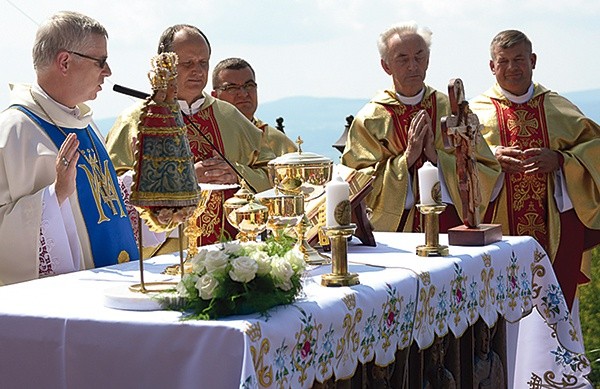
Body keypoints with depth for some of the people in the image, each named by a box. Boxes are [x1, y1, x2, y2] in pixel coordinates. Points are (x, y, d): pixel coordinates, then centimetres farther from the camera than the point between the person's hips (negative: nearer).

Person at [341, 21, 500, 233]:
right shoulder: (370, 120, 6)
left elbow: (489, 174, 6)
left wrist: (437, 156, -6)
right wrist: (406, 158, -9)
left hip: (451, 226, 1)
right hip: (394, 230, -1)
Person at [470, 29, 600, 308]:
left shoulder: (558, 108, 11)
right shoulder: (477, 111, 8)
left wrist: (559, 160, -10)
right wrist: (490, 158, -16)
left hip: (556, 225, 2)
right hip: (500, 225, -1)